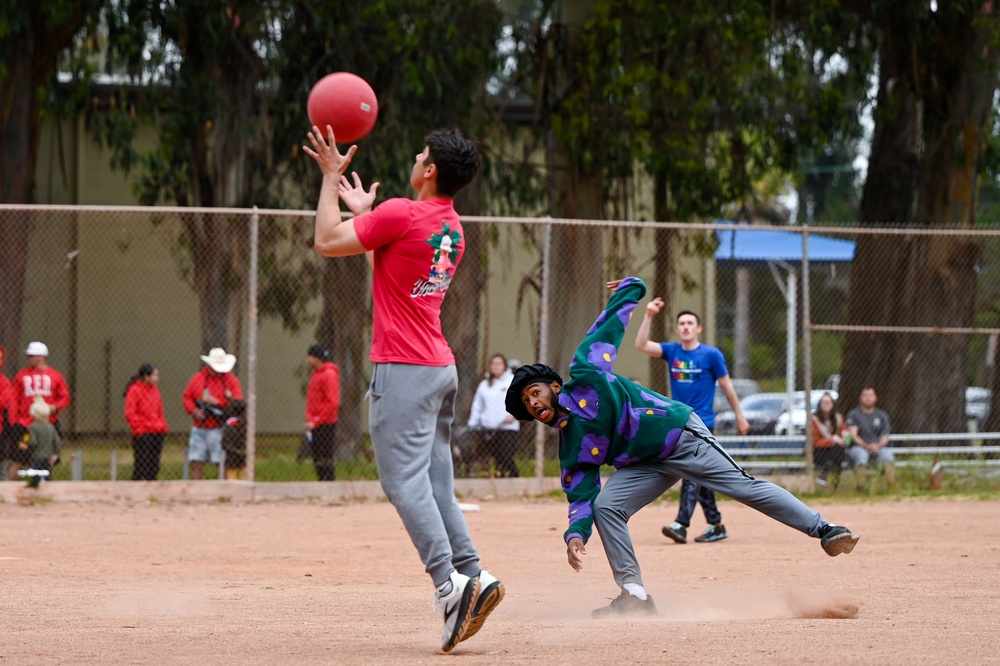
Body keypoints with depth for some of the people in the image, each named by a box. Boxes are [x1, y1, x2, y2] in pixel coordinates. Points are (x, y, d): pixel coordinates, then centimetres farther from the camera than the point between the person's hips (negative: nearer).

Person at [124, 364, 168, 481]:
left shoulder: (154, 389, 12)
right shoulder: (134, 390, -9)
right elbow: (130, 414, -12)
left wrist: (162, 427, 9)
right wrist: (139, 428, -14)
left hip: (158, 435, 7)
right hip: (142, 435, -7)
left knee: (154, 467, 9)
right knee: (140, 467, -7)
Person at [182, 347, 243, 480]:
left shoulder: (231, 380, 2)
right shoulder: (197, 378, 9)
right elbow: (187, 397, 12)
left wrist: (218, 402, -17)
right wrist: (193, 410, -8)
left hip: (220, 429, -3)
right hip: (199, 429, 3)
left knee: (223, 463, -6)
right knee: (196, 463, 3)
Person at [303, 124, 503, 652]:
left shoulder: (399, 214, -12)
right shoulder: (453, 229, 15)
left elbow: (327, 242, -4)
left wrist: (331, 178, 6)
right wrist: (364, 213, 36)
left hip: (403, 369, -9)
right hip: (440, 367, 9)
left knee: (405, 481, -12)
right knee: (435, 485, 10)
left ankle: (449, 582, -23)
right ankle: (470, 575, 1)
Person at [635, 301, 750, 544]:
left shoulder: (711, 354, -4)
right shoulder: (672, 351, 7)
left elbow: (726, 385, 3)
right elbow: (641, 345, -5)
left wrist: (740, 416, 7)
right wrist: (648, 316, -16)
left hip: (702, 423, -5)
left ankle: (681, 525, -25)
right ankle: (716, 525, 18)